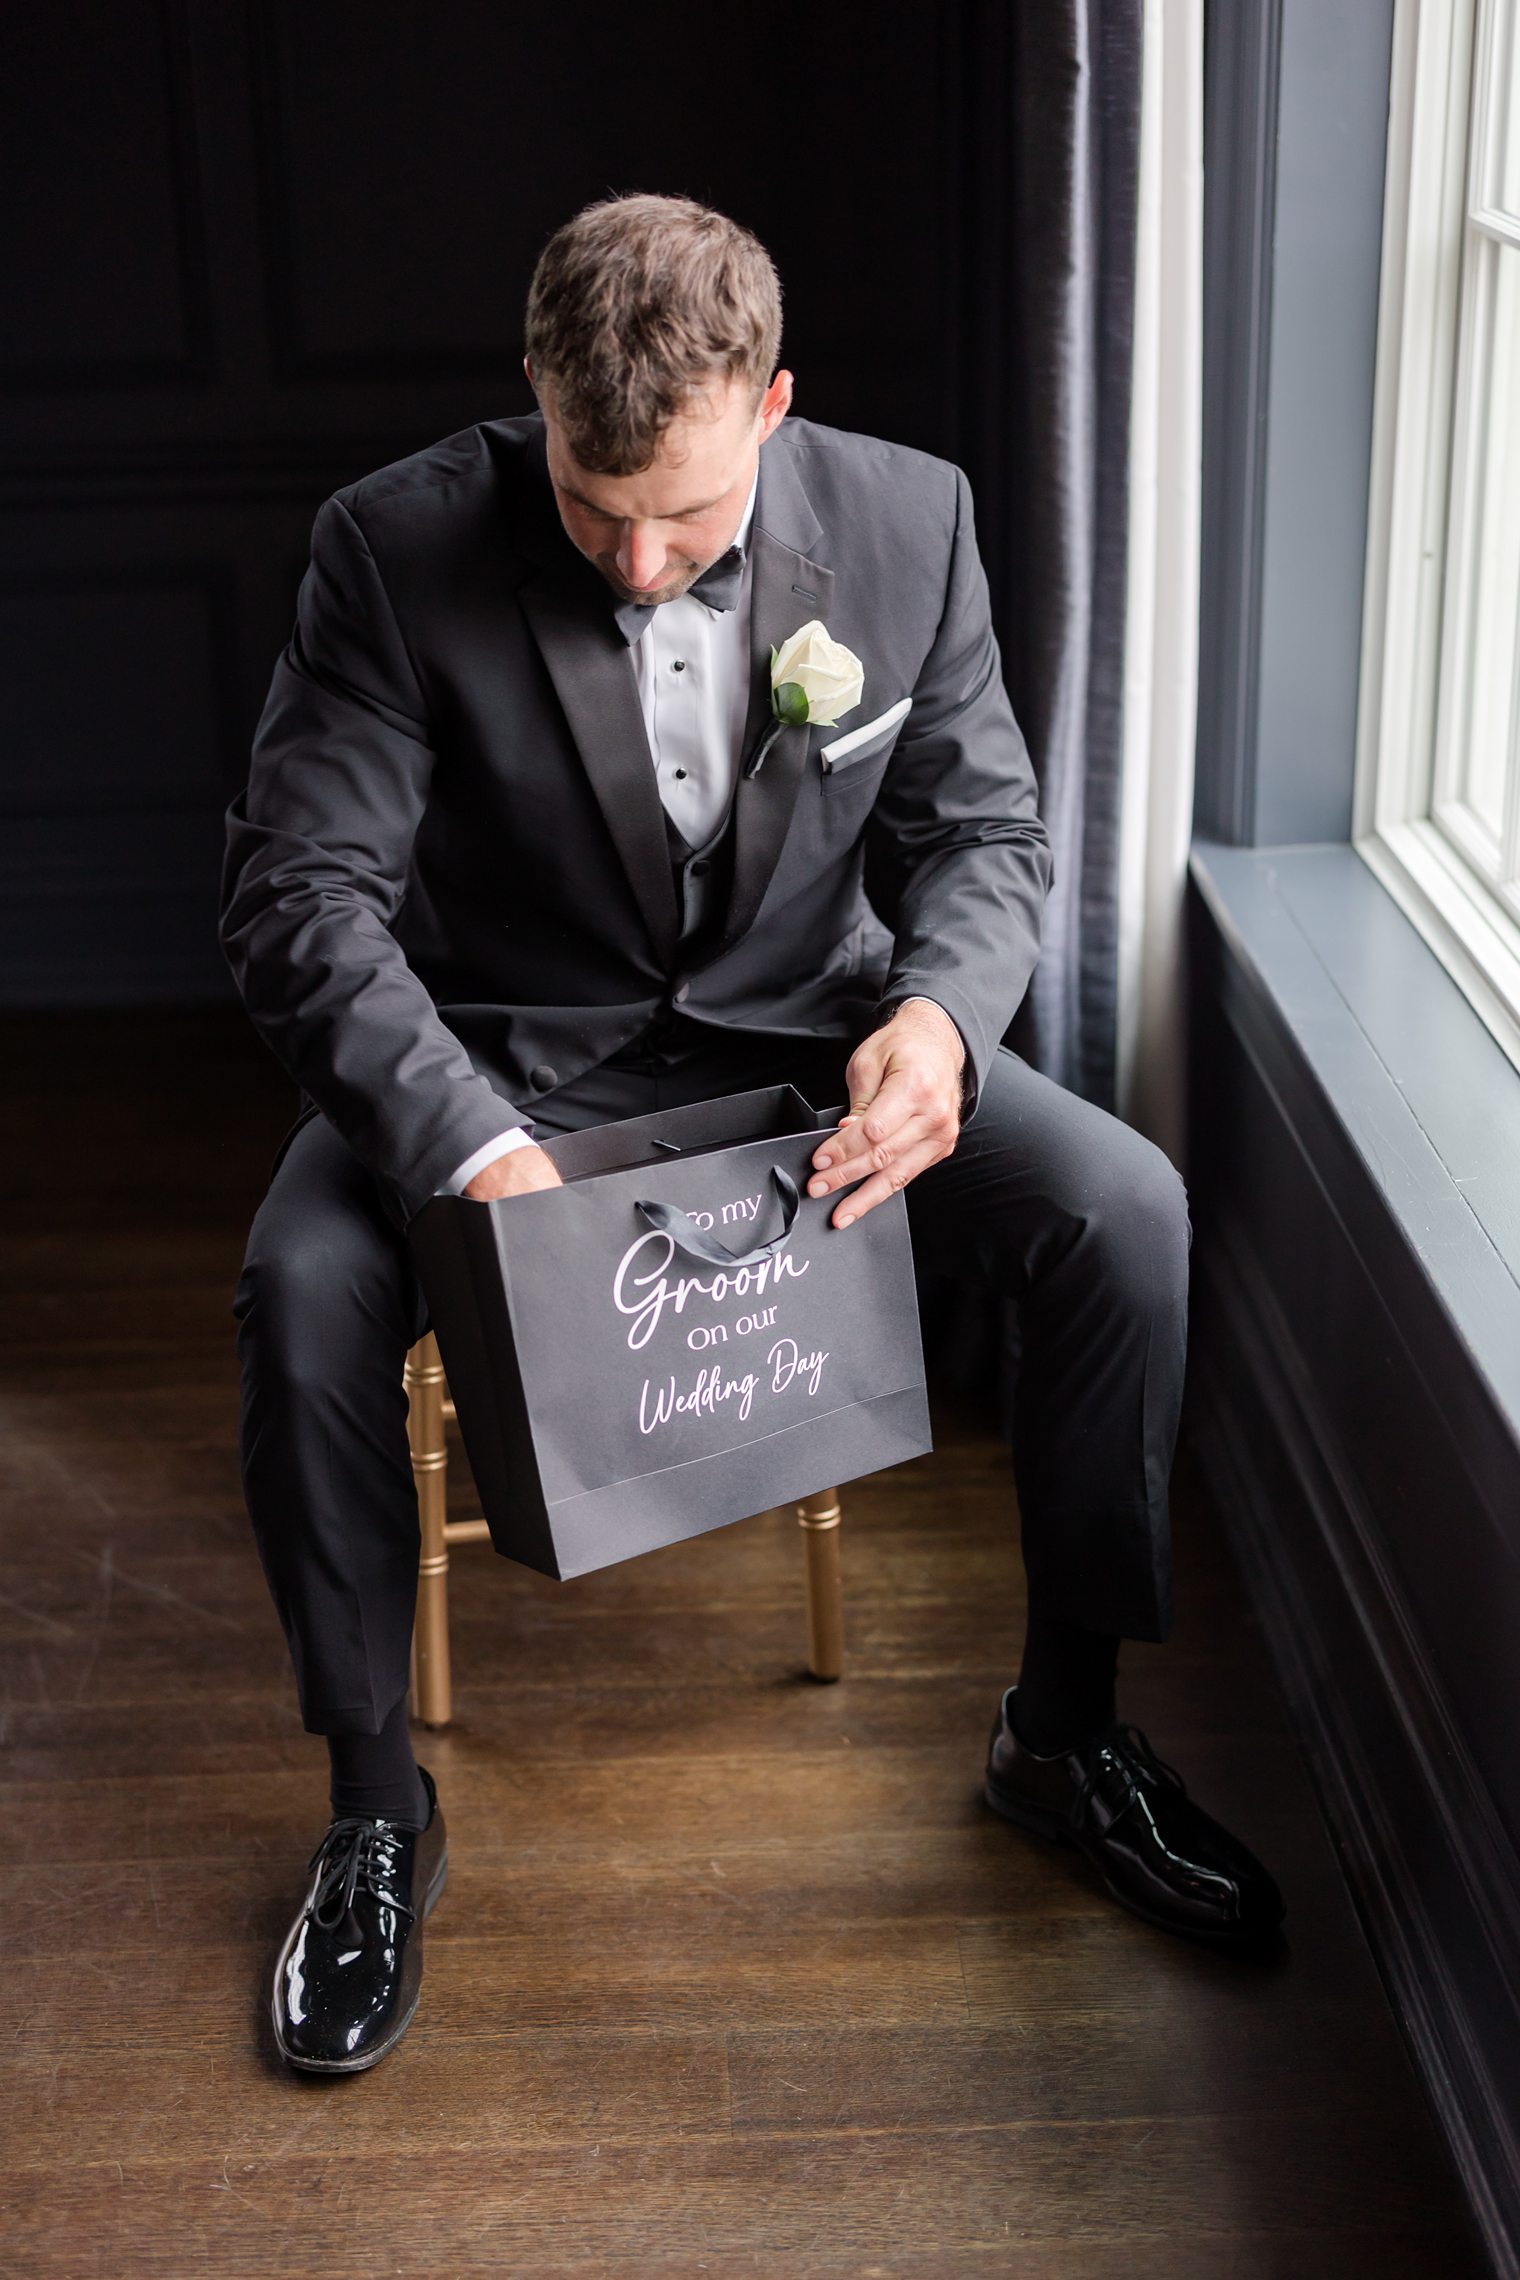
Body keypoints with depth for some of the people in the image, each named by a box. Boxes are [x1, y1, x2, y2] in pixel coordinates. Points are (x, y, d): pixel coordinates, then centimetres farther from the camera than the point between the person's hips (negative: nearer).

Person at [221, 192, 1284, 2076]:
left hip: (805, 1034, 2)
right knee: (305, 1284, -30)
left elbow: (986, 831, -2)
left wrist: (938, 1017, -25)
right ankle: (377, 1814, -6)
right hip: (505, 1055, -1)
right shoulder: (398, 549, -17)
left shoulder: (907, 520, -9)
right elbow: (301, 896, -19)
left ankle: (1065, 1728, 3)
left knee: (1124, 1210, -20)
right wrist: (473, 1148, -35)